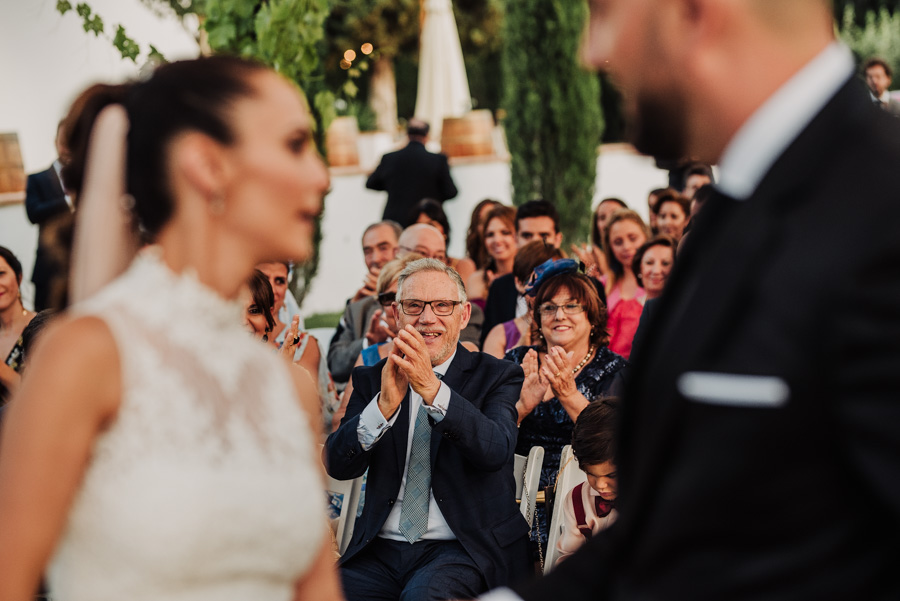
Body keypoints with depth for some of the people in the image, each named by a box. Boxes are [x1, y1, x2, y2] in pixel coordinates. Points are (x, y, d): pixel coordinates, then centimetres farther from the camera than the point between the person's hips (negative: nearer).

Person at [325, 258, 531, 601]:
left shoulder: (497, 376, 6)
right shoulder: (371, 380, 13)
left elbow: (495, 451, -15)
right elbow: (338, 466, -1)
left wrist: (431, 387, -26)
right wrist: (385, 404, -19)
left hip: (463, 549, -3)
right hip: (382, 548, 3)